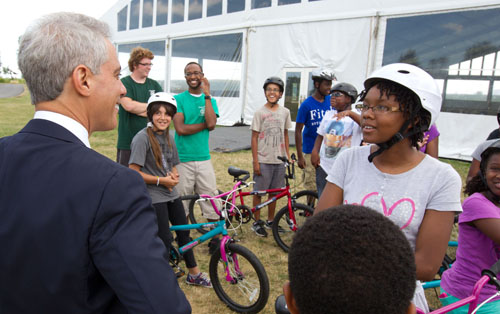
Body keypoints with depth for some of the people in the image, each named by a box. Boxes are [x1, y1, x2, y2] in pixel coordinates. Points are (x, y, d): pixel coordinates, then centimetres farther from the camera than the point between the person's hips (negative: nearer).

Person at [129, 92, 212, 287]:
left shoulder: (169, 138, 7)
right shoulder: (142, 138, -16)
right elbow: (133, 173, -19)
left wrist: (174, 176, -6)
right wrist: (161, 180, -17)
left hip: (171, 193, 8)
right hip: (153, 196, -8)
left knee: (184, 231, 15)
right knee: (165, 240, -5)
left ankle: (194, 274, 33)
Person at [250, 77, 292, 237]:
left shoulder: (285, 112, 5)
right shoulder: (260, 113, -6)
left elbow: (285, 135, 12)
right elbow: (254, 138, -6)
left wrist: (288, 156, 8)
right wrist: (255, 162, -10)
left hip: (279, 160, 4)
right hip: (263, 160, -3)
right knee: (258, 192, 4)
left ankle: (270, 221, 28)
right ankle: (257, 222, 18)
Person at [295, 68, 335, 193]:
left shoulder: (331, 101, 4)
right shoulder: (306, 104, -8)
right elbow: (298, 130, -5)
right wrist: (299, 156, -8)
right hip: (311, 152, -3)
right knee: (311, 187, 4)